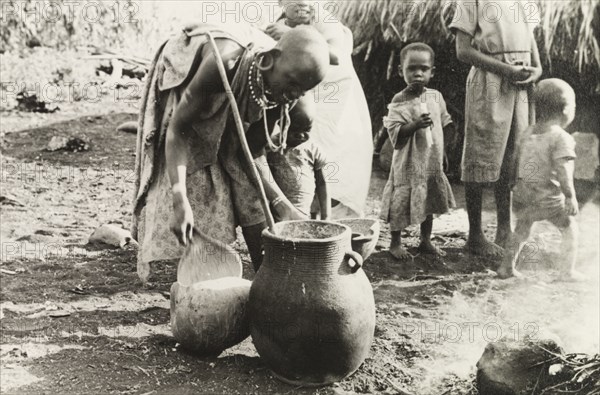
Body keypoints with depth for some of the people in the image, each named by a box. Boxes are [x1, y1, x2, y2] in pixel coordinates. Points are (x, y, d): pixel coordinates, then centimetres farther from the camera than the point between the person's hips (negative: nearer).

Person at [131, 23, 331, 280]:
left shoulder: (280, 91, -23)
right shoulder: (223, 63, -41)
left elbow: (253, 152, -13)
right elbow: (177, 129, -34)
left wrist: (282, 205, -25)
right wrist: (180, 200, -44)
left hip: (235, 117, 4)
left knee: (253, 202, -4)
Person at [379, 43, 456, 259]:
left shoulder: (436, 97, 4)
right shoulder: (399, 101, -12)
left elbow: (445, 124, 14)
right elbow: (394, 132, -18)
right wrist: (416, 124, -32)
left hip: (433, 161, 6)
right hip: (408, 162, -5)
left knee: (430, 202, 15)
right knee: (401, 203, 2)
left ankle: (426, 241, 31)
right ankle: (395, 243, 20)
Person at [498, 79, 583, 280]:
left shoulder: (529, 132, 7)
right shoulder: (561, 138, -13)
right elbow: (562, 171, -20)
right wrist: (570, 196, -15)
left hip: (523, 194, 6)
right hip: (549, 198, -6)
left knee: (521, 230, 21)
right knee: (570, 228, 14)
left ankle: (507, 266, 20)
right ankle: (568, 271, 17)